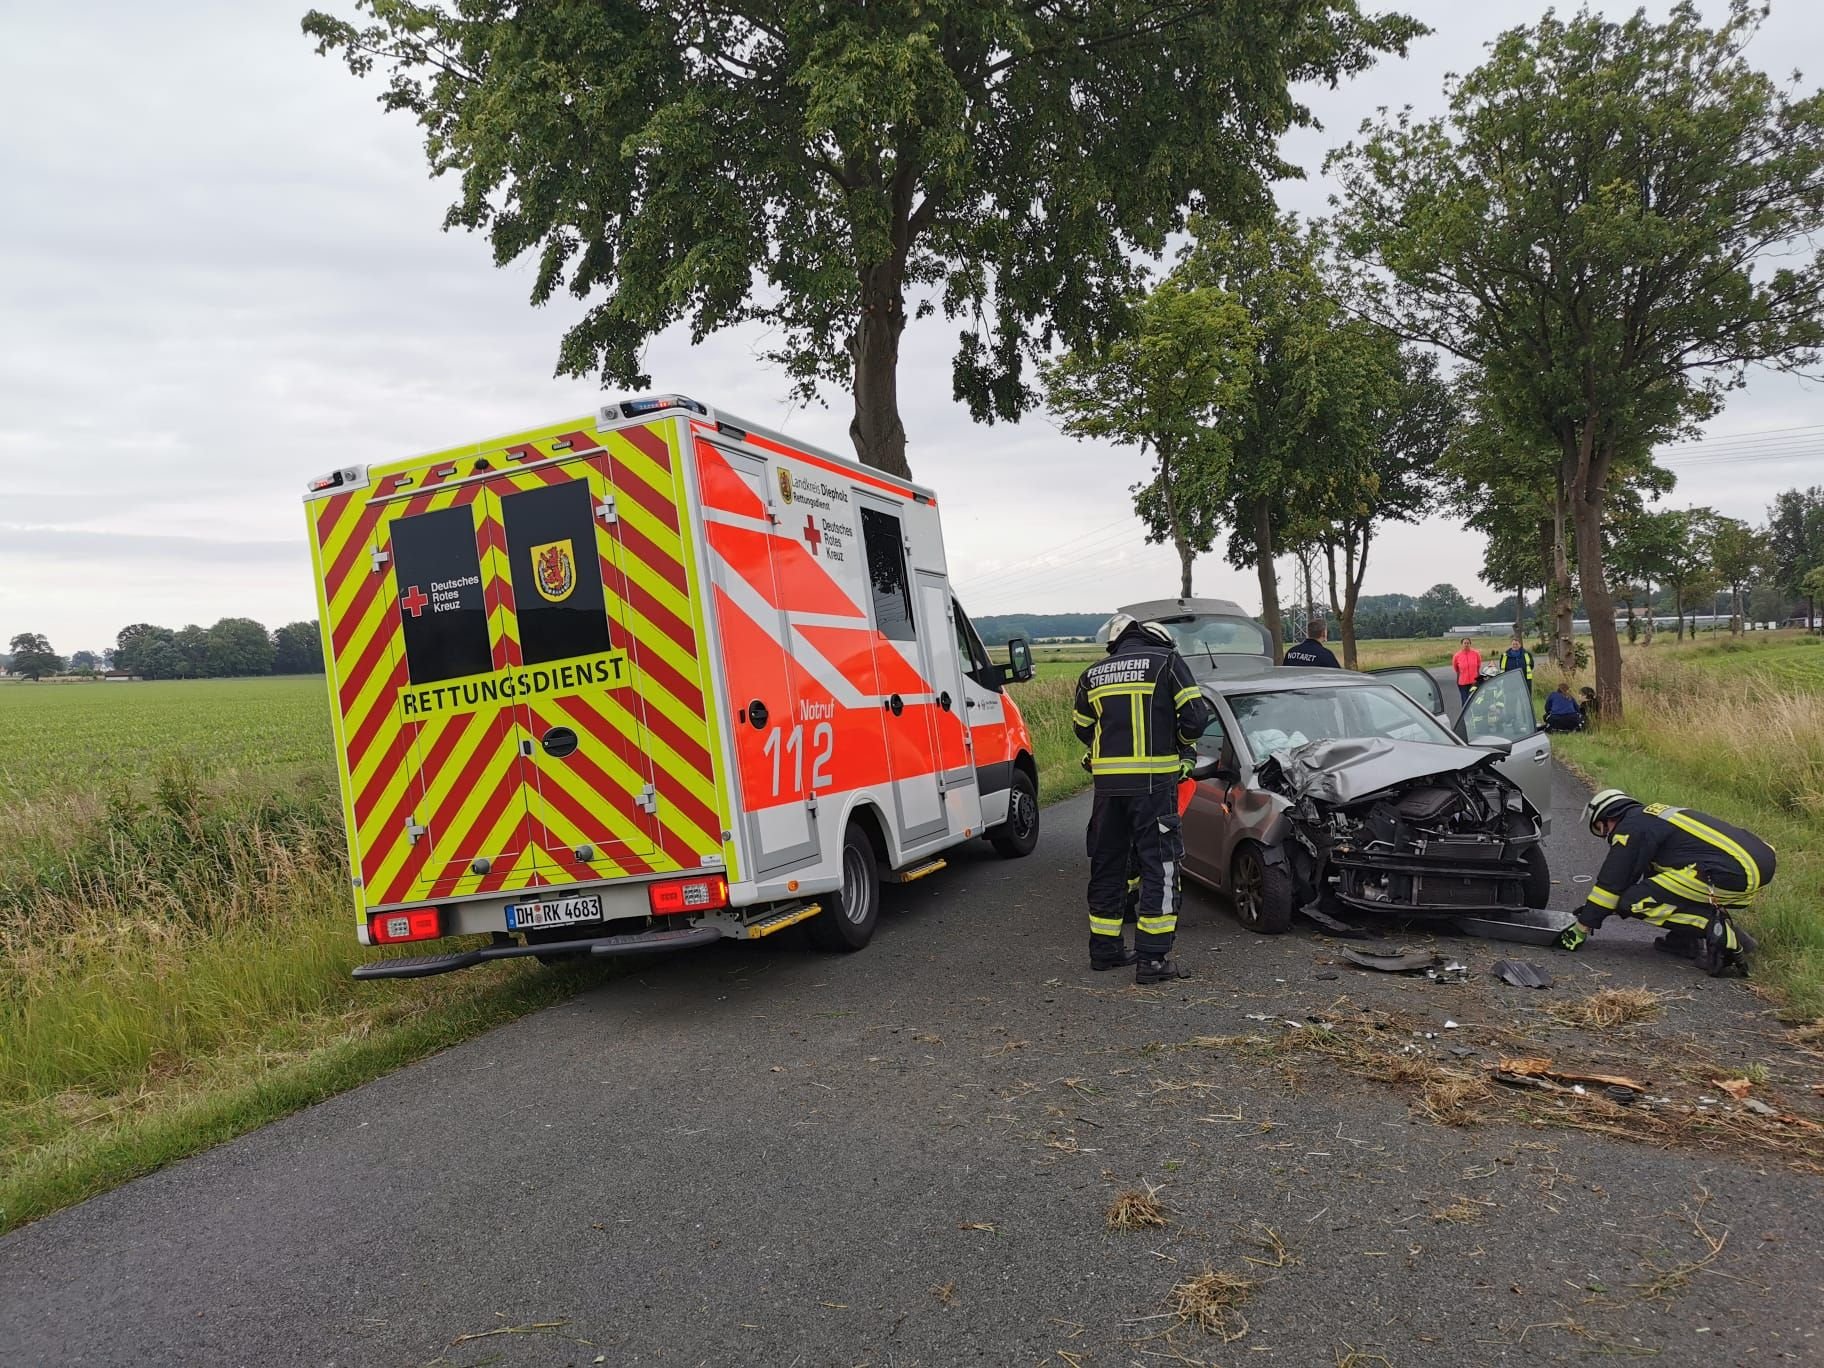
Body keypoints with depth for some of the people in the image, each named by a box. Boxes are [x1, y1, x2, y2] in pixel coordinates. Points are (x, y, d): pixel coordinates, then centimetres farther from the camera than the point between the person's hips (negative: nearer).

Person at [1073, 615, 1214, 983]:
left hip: (1107, 782, 5)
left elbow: (1082, 729, 21)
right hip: (1153, 780, -4)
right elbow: (1195, 716, -4)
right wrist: (1180, 742, 15)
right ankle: (1152, 957, -3)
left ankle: (1104, 948, 23)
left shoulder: (1093, 674, 14)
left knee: (1106, 863, 15)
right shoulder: (1167, 661, 1)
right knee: (1159, 865, 0)